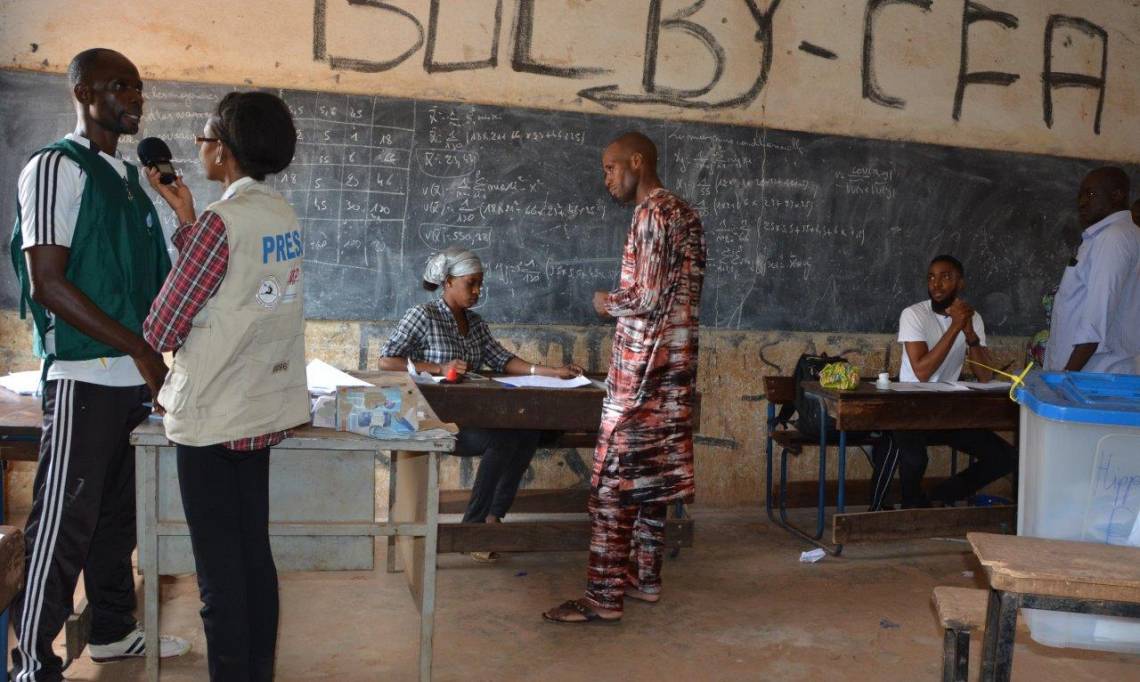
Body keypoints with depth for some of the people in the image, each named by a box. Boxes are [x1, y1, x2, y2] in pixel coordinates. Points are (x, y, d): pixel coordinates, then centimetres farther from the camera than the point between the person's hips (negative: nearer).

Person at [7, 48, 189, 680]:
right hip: (83, 379, -8)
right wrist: (138, 346, -18)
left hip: (135, 378, 8)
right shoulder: (57, 167, -9)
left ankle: (113, 630, 30)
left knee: (117, 514, 17)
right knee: (63, 524, -1)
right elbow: (47, 282, -16)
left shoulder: (129, 177, 15)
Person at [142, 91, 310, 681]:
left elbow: (160, 331, -13)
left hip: (213, 417, -8)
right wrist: (186, 220, 11)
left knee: (219, 566, 3)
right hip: (263, 410, 8)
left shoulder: (221, 220, -16)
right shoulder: (284, 217, 6)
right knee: (254, 551, 15)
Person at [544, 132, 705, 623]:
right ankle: (645, 577, 24)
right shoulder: (685, 213, 16)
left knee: (613, 480, -6)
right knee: (651, 473, 15)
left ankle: (604, 596, -2)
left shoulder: (653, 214, -15)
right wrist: (623, 301, 14)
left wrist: (608, 303, -3)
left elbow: (649, 299, -21)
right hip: (673, 364, 10)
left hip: (642, 366, -10)